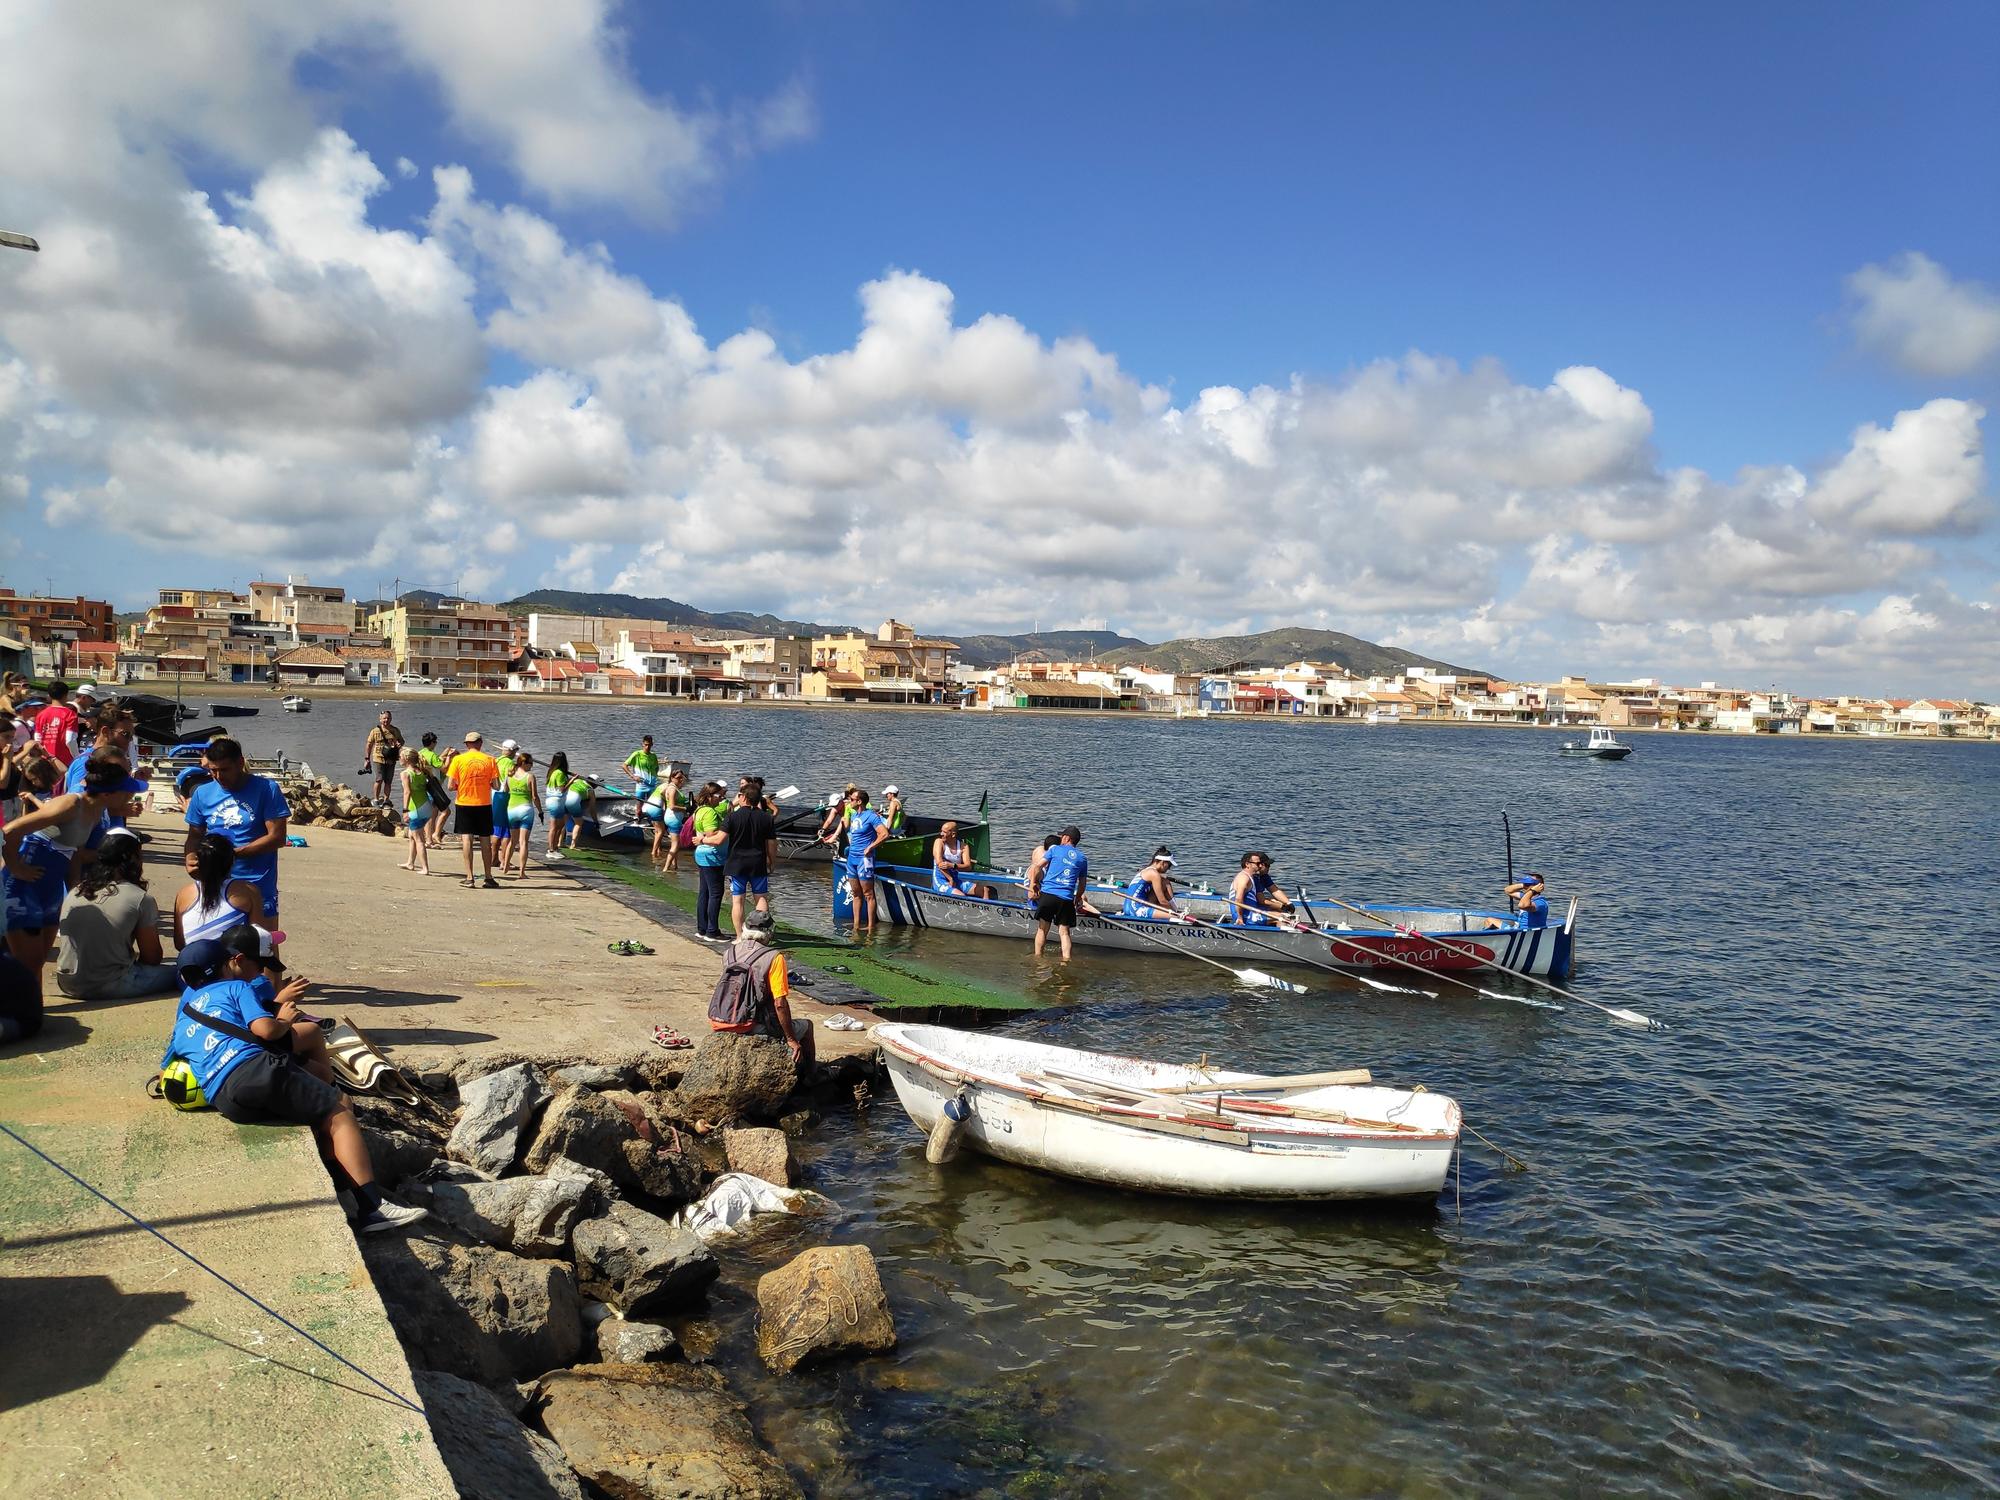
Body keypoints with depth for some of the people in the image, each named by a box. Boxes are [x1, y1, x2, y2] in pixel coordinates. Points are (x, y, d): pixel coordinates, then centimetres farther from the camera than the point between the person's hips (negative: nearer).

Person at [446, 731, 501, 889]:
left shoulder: (458, 759, -5)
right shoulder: (490, 760, -2)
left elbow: (451, 786, -8)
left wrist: (461, 786, 13)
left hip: (465, 804, -1)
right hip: (484, 805, 1)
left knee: (467, 839, 1)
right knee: (485, 842, 8)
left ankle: (469, 877, -4)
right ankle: (488, 877, 13)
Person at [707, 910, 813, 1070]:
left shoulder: (728, 953, 5)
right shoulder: (774, 957, -12)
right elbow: (780, 1004, -15)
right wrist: (791, 1040, -8)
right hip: (753, 1028, -6)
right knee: (806, 1026, 17)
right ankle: (805, 1080, 25)